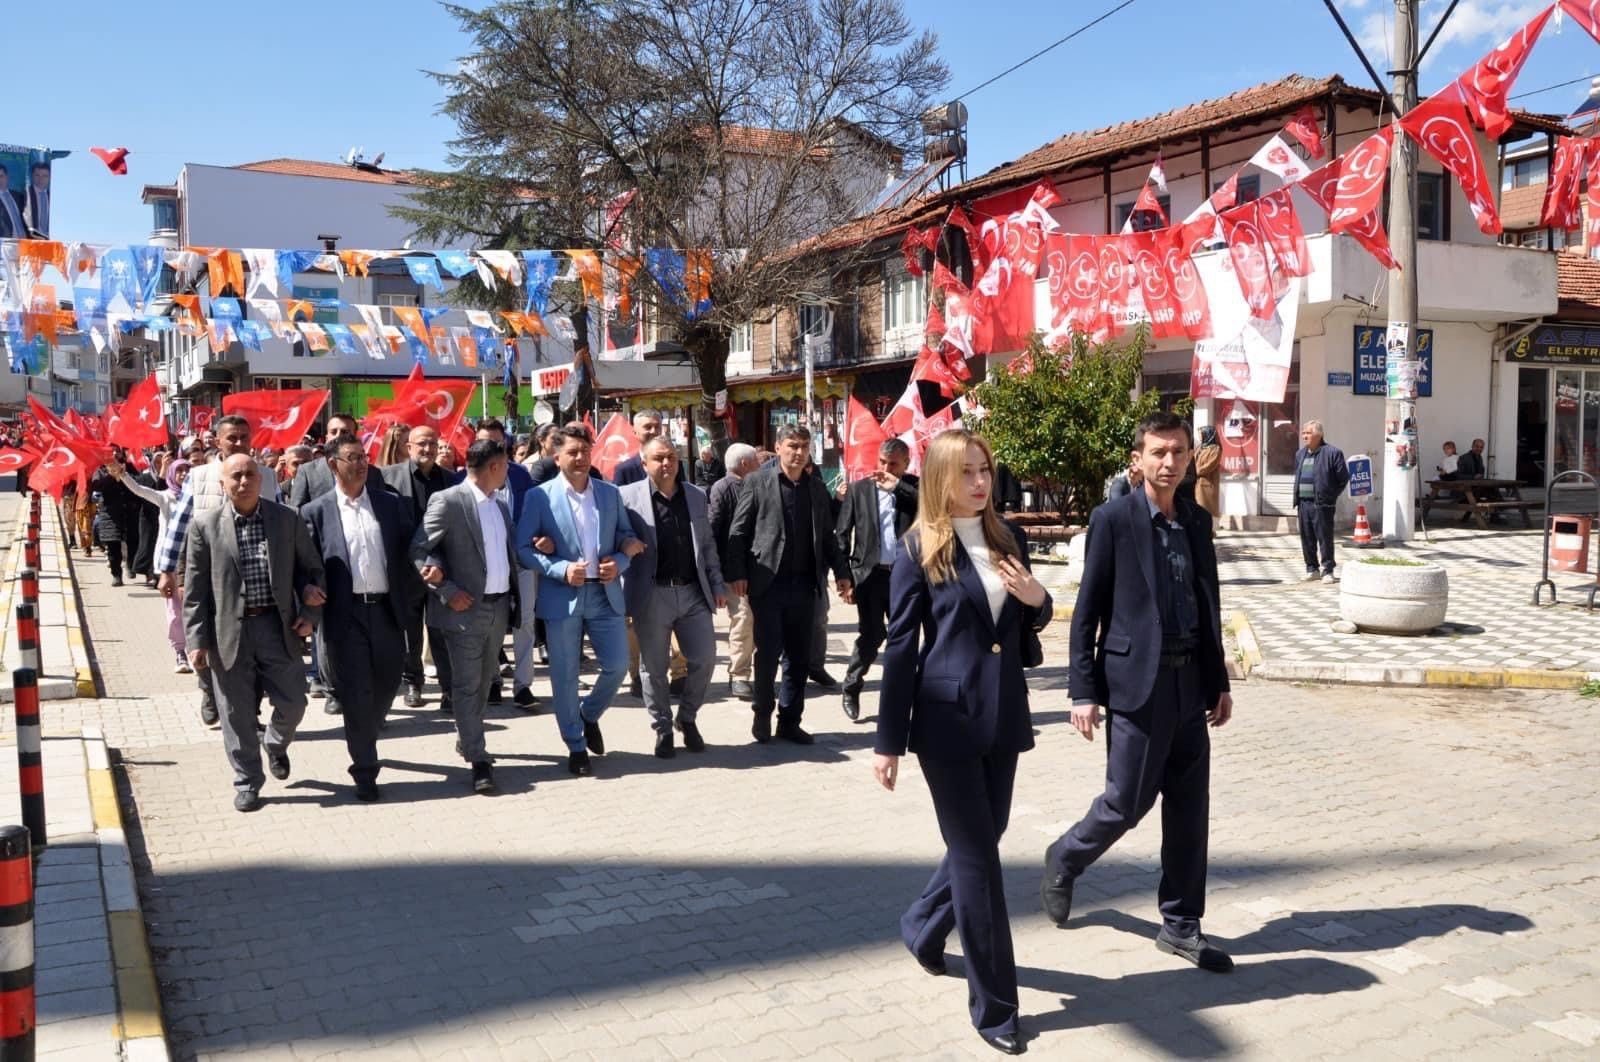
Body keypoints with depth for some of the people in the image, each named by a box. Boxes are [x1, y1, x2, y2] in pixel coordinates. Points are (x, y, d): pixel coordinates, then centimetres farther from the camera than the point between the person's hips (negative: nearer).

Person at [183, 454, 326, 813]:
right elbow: (194, 590, -1)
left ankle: (276, 744, 39)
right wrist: (197, 641, -5)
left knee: (293, 703, 6)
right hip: (229, 631, -1)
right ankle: (247, 782, 21)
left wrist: (310, 613, -2)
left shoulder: (287, 519, 3)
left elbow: (311, 568, 10)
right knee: (238, 712, 5)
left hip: (277, 625, 1)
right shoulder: (204, 526, -2)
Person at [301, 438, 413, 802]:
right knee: (356, 694, -1)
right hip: (345, 615, -3)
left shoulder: (391, 503, 9)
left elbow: (411, 547, 7)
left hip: (386, 610, 3)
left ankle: (364, 741, 41)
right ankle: (365, 771, 10)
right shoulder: (315, 512, 2)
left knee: (386, 687, 13)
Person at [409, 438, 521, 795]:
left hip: (499, 606, 7)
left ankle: (467, 740, 34)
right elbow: (418, 551, -12)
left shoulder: (501, 506, 12)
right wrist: (448, 591, -16)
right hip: (466, 607, -7)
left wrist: (514, 599, 1)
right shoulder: (447, 501, -11)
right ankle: (479, 759, 1)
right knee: (466, 685, -2)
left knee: (483, 681, 17)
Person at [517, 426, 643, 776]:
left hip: (605, 594, 3)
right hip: (561, 597, -3)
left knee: (618, 665, 2)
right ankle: (576, 746, 20)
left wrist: (618, 562, -9)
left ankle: (589, 716, 31)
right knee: (565, 676, 4)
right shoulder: (539, 496, -3)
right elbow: (522, 549, -5)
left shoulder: (610, 493, 8)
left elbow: (628, 538, 13)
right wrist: (562, 570, -17)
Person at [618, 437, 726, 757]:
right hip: (652, 595, -3)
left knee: (704, 659, 2)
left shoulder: (697, 496, 10)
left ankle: (687, 718, 25)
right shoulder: (629, 496, -3)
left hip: (693, 592, 3)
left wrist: (717, 584, 10)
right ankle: (663, 729, 23)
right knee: (654, 667, 6)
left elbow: (708, 544, 14)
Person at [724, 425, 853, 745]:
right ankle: (763, 715, 20)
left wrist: (841, 572, 8)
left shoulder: (817, 487, 12)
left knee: (799, 657, 7)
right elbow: (738, 531, -4)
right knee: (768, 653, 0)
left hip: (805, 584, 4)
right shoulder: (758, 481, -1)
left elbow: (827, 535, 15)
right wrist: (736, 573, -11)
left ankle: (790, 721, 18)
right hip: (768, 583, -4)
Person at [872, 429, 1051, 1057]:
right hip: (948, 716, -6)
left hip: (1004, 714, 6)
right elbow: (901, 645, -8)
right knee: (976, 855, 1)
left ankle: (922, 927, 45)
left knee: (981, 839, 17)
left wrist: (1038, 599, -7)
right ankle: (994, 1006, 14)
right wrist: (889, 740, -8)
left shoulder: (1009, 538, 7)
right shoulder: (918, 549, -8)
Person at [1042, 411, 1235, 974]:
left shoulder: (1198, 521, 10)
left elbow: (1209, 606, 16)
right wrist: (1083, 691, -11)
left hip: (1190, 683, 6)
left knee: (1189, 808, 9)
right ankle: (1064, 860, 30)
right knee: (1127, 802, 1)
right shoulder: (1113, 520, -8)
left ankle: (1181, 924, 22)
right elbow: (1087, 612, -8)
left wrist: (1219, 681, 14)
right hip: (1137, 683, -6)